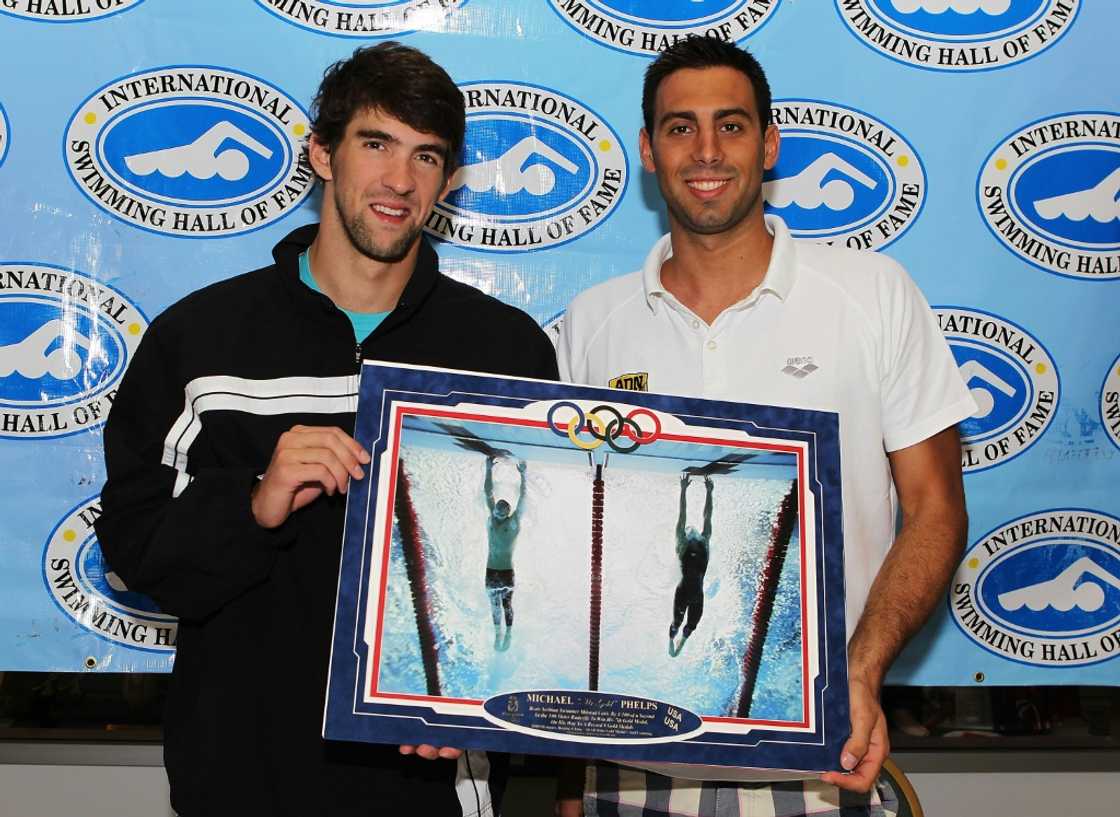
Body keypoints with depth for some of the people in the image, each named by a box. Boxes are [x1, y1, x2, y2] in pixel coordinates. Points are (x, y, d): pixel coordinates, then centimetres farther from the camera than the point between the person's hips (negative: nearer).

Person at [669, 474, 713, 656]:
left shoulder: (704, 546, 5)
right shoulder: (682, 546, -3)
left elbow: (707, 518, 1)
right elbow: (681, 517, -8)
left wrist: (709, 492, -2)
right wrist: (683, 490, -12)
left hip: (698, 594, 3)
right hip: (683, 591, -3)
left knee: (691, 626, 15)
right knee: (677, 622, 10)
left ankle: (681, 644, 45)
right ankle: (671, 641, 42)